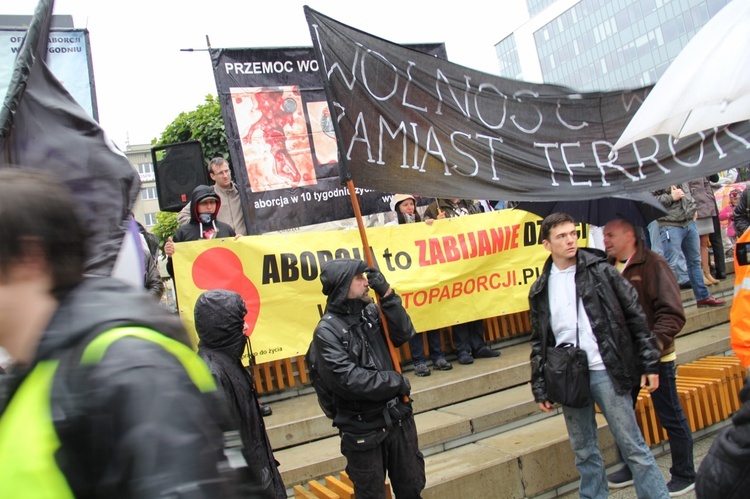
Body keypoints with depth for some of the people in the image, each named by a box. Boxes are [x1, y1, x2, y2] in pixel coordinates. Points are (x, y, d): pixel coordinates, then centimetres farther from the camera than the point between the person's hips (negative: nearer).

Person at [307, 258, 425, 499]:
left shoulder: (371, 312, 1)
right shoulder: (327, 331, -16)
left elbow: (403, 334, -8)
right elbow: (348, 379, -24)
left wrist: (387, 294, -15)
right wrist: (396, 382, -15)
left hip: (398, 417, 5)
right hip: (363, 429, -5)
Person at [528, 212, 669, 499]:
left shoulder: (601, 271, -1)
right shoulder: (540, 290, 7)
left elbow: (635, 316, 0)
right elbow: (539, 342, 11)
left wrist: (650, 363, -4)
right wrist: (540, 388, 9)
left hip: (606, 372, -3)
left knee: (632, 446, 4)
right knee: (584, 451, 13)